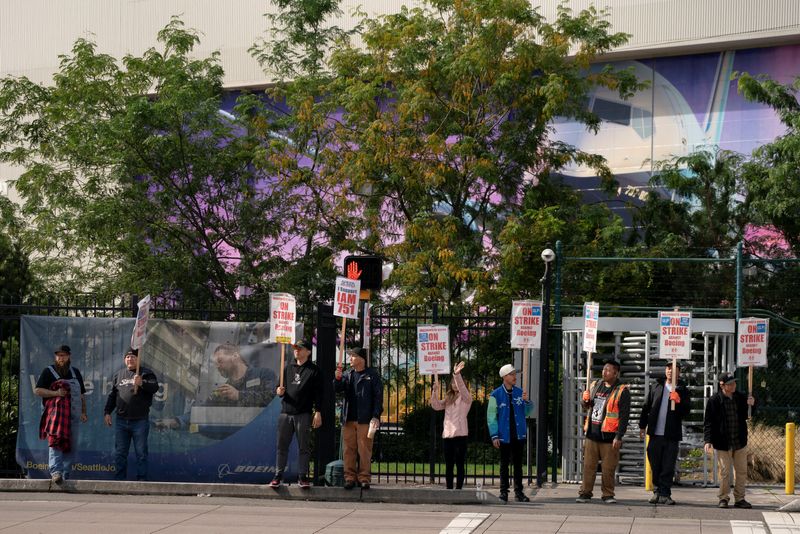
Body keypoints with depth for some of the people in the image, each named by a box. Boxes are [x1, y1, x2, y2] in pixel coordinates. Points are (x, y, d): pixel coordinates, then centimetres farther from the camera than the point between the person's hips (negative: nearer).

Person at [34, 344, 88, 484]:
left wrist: (84, 412, 14)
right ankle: (55, 471, -31)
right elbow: (37, 390, -2)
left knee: (71, 446, 4)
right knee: (56, 441, -21)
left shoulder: (75, 373, 21)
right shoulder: (49, 371, 6)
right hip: (56, 414, -5)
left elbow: (81, 395, 25)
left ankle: (65, 475, 10)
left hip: (74, 415, 5)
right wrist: (55, 393, -13)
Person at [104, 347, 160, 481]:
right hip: (121, 421, 4)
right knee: (119, 453, 6)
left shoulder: (146, 374, 3)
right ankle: (119, 480, 11)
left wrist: (142, 383, -30)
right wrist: (107, 412, 11)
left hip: (140, 421, -4)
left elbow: (154, 387, -13)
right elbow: (112, 395, 20)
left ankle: (141, 479, 4)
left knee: (141, 453, 0)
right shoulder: (118, 375, 16)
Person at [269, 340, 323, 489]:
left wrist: (318, 412, -8)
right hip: (286, 412, 4)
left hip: (304, 414, -4)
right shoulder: (288, 367, 15)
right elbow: (282, 386, 22)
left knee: (304, 447, 0)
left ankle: (302, 476, 6)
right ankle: (278, 475, 9)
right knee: (282, 446, 4)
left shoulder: (314, 370, 2)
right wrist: (280, 391, -2)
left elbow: (318, 393, -2)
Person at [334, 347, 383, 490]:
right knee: (349, 449, 3)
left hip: (365, 420, -4)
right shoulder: (347, 374, 15)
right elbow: (337, 389, 7)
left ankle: (364, 478, 3)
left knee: (364, 450, -2)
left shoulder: (372, 375, 1)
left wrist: (376, 416, -10)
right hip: (348, 419, 4)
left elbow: (378, 396, -2)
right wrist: (337, 378, -14)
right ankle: (350, 477, 7)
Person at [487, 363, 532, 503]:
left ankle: (518, 491, 15)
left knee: (518, 464, 8)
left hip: (519, 434, 3)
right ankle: (503, 491, 12)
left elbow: (527, 413, 10)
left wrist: (527, 401, -9)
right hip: (504, 436, -3)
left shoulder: (519, 392, 6)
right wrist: (494, 436, -9)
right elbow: (491, 416, -3)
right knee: (504, 464, 4)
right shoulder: (496, 395, -5)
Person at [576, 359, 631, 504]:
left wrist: (619, 437, -16)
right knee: (588, 465, 6)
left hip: (609, 436, -5)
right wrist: (585, 400, 0)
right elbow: (587, 406, 25)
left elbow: (624, 416, -10)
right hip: (592, 434, 5)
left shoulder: (622, 391, -6)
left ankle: (608, 495, 11)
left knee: (608, 468, 0)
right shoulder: (595, 385, 12)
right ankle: (585, 493, 12)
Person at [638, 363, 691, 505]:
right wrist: (642, 425, 12)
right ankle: (658, 491, 18)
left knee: (668, 467, -3)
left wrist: (678, 402, -20)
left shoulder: (682, 390, 4)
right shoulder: (656, 387, 11)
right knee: (655, 465, 7)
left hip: (672, 434, -2)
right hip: (655, 433, 2)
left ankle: (664, 494, -1)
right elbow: (646, 407, 16)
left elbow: (686, 411, -3)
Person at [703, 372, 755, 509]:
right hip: (722, 443, -4)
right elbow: (708, 422, -6)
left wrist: (751, 405, -7)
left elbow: (747, 416, 14)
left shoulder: (741, 398, 5)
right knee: (724, 472, -1)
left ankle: (739, 499, 18)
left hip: (740, 442, 4)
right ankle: (723, 498, 13)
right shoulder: (714, 401, -8)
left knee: (741, 472, 8)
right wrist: (708, 440, -14)